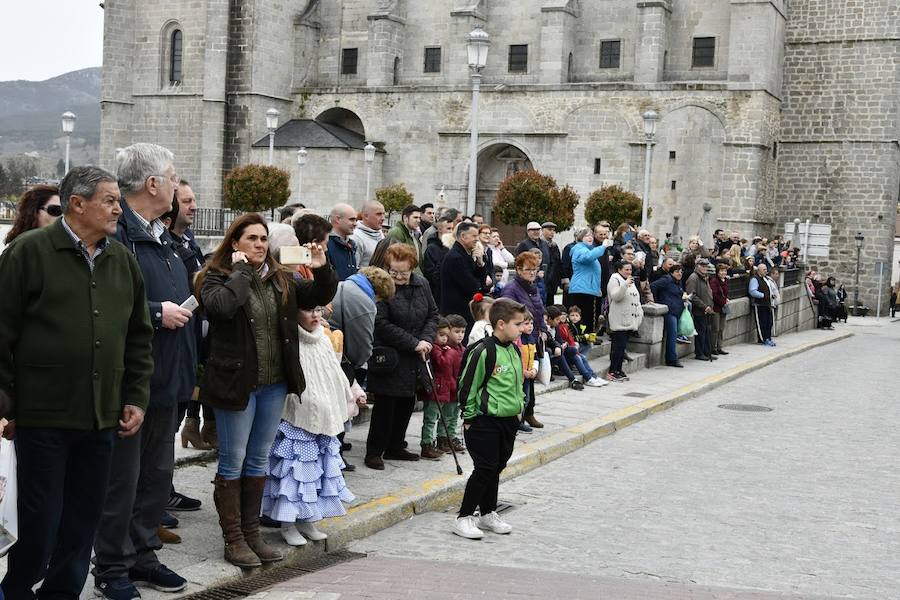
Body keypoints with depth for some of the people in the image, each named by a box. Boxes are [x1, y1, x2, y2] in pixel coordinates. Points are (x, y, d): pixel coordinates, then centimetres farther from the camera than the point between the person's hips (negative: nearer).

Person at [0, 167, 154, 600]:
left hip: (102, 417, 5)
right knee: (40, 521, 1)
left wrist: (136, 398, 10)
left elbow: (138, 337, 16)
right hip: (42, 415, -5)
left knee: (85, 518, 11)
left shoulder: (122, 260, 11)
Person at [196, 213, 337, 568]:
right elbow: (220, 306, -28)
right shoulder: (217, 277, -8)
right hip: (236, 383, -6)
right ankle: (233, 539, 13)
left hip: (274, 384, 6)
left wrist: (322, 271, -6)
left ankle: (252, 533, 25)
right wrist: (241, 271, -17)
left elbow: (318, 298, 12)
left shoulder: (280, 278, 8)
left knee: (259, 460, 14)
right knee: (232, 462, 4)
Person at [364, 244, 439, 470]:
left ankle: (395, 447, 27)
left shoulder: (421, 284, 5)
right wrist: (414, 343, -19)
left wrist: (427, 340, -6)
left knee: (407, 403, 13)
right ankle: (374, 452, 6)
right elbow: (381, 324, -20)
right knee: (385, 404, -4)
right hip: (388, 356, -7)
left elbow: (432, 314, 13)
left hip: (414, 358, 7)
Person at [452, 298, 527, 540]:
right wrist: (469, 418, -10)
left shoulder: (514, 351, 8)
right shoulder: (483, 352, -18)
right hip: (485, 421, -8)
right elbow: (468, 387, -14)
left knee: (497, 467, 15)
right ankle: (463, 518, 3)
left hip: (509, 420, 8)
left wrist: (518, 407, 17)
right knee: (485, 469, -6)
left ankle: (488, 514, 27)